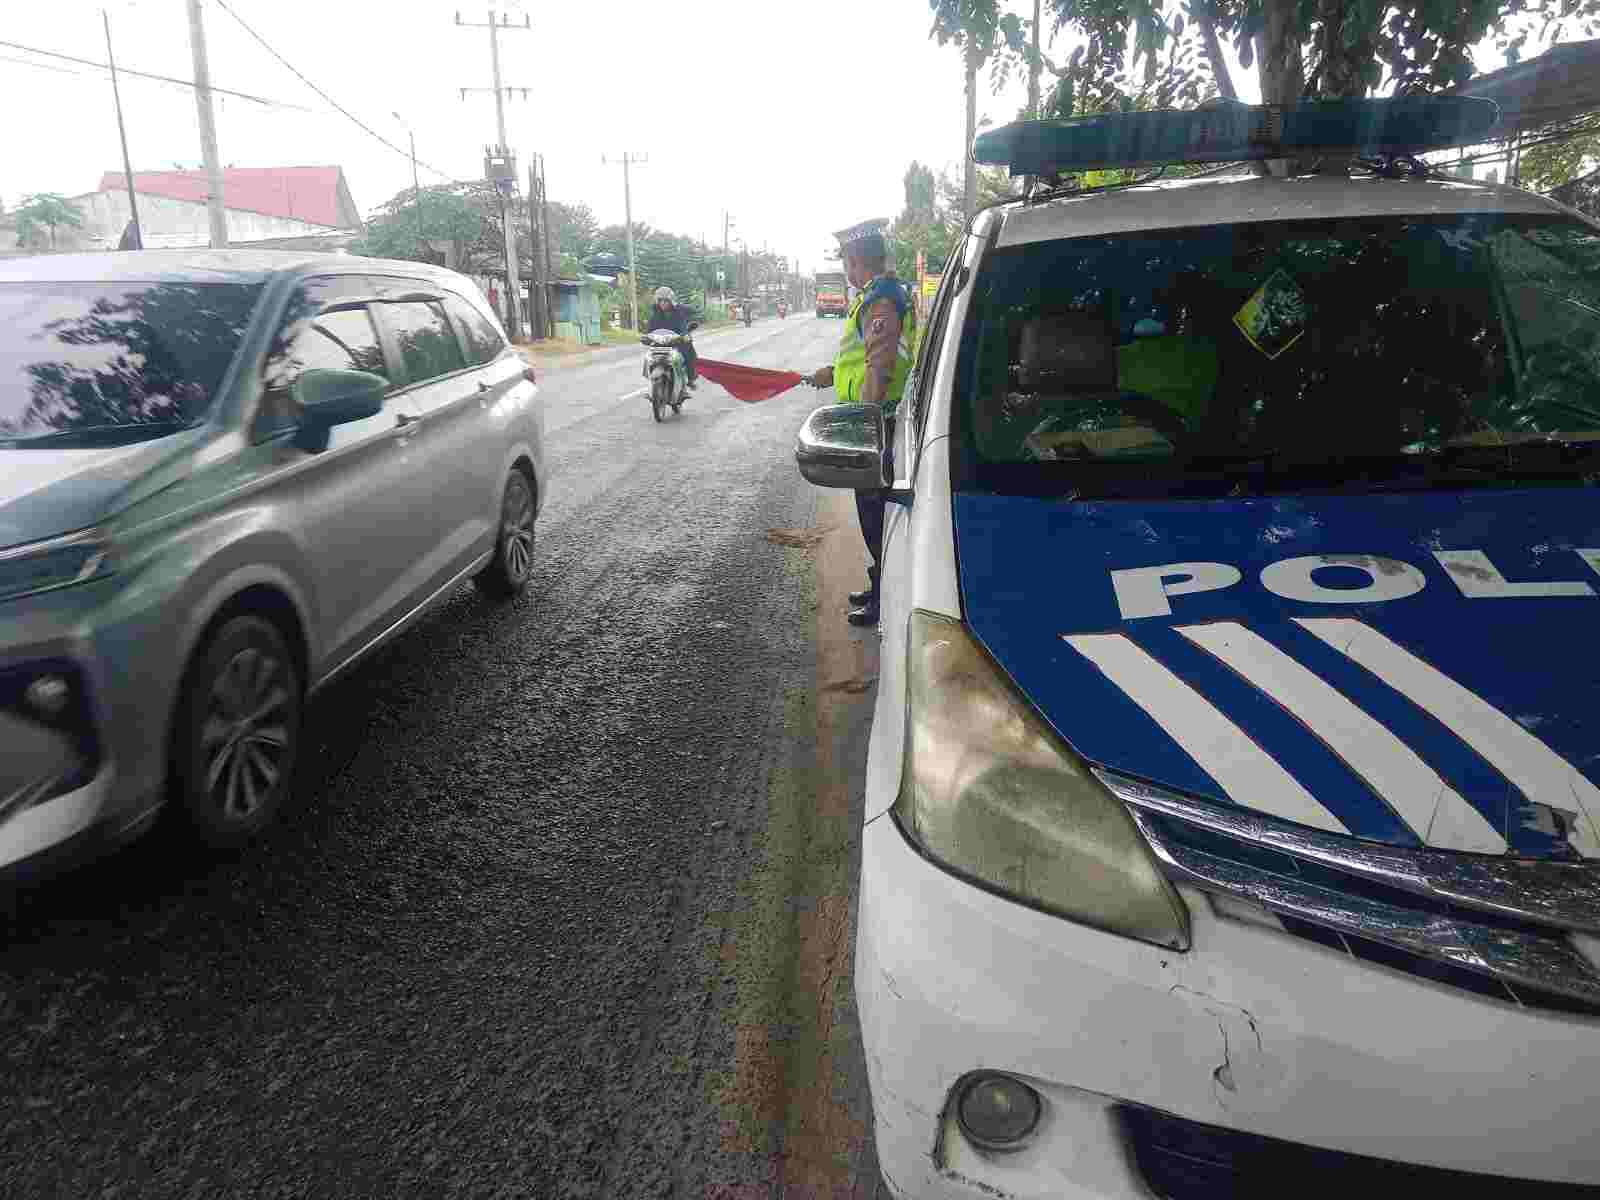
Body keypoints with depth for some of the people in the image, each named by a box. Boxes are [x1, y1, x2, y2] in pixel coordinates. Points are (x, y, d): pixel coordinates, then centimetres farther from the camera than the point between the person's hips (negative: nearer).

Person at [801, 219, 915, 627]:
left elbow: (879, 369, -25)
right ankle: (882, 587, 28)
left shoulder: (880, 300, -18)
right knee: (875, 509, 17)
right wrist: (834, 373, 32)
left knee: (875, 511, -4)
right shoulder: (886, 295, 15)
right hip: (878, 419, 10)